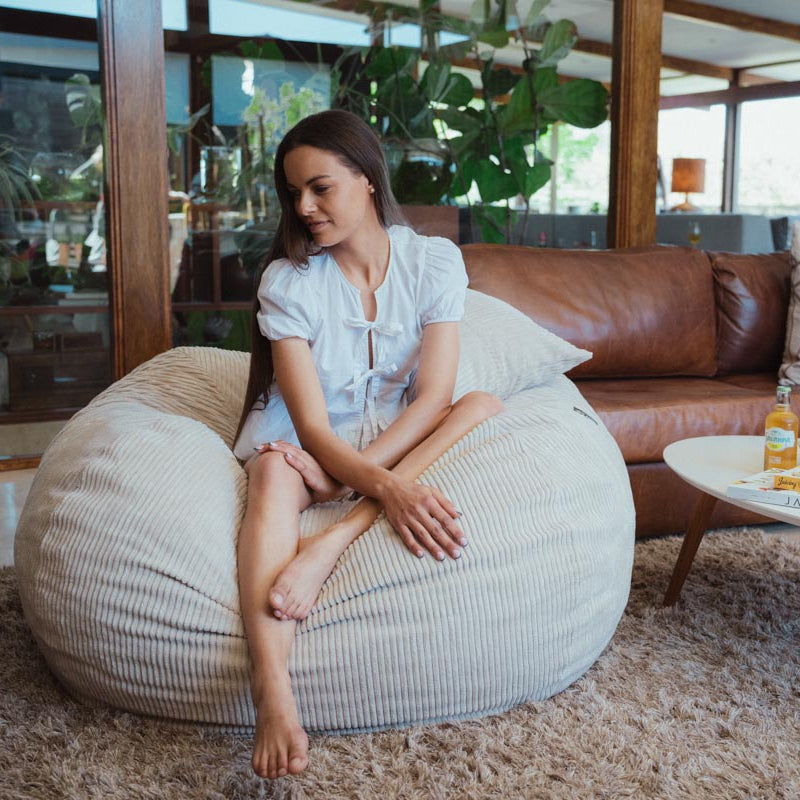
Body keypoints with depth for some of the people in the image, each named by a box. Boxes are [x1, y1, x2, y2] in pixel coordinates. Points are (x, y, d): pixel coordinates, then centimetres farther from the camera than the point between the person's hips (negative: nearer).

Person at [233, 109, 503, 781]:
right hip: (309, 446, -2)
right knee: (274, 471, -35)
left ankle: (331, 544, -38)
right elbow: (313, 428, -19)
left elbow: (433, 396, -14)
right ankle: (272, 687, -55)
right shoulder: (288, 281, -11)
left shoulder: (434, 262, -7)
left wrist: (350, 474, -26)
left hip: (403, 440, 2)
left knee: (483, 406, -25)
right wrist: (388, 487, -37)